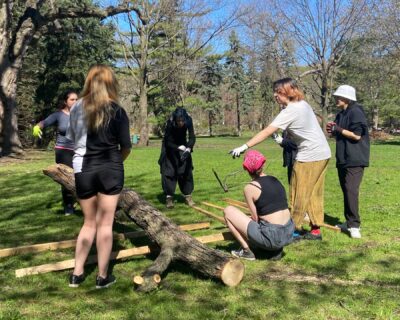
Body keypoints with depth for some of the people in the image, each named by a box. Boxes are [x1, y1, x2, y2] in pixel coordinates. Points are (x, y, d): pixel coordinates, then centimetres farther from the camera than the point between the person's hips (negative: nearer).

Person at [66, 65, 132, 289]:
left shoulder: (77, 108, 3)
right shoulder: (117, 111, -5)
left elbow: (72, 138, 10)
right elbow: (126, 146, -2)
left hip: (83, 170, 3)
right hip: (110, 170, -3)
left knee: (89, 222, 17)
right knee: (105, 223, 6)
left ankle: (77, 274, 19)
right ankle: (103, 277, 13)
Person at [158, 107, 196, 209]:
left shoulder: (188, 121, -24)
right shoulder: (170, 123, -31)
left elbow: (192, 138, -23)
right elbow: (168, 142, -27)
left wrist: (188, 149, -41)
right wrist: (179, 148, -43)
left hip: (182, 146, 3)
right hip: (170, 148, -3)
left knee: (186, 171, -1)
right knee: (169, 172, -9)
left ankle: (188, 196, 8)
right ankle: (169, 197, -3)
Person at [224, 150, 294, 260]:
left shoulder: (250, 188, -9)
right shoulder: (275, 180, 10)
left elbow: (256, 219, -5)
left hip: (272, 237, -7)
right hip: (289, 234, 7)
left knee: (228, 211, 5)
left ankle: (246, 251, 6)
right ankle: (276, 249, 17)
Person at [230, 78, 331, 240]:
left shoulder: (290, 111, -19)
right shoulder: (302, 103, 8)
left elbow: (266, 132, -25)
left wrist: (244, 147, -27)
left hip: (310, 156, -9)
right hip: (323, 153, 9)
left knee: (300, 194, 1)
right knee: (315, 194, 13)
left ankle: (295, 229, 11)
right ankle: (316, 230, 19)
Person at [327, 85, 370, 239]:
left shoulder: (356, 112, -12)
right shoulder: (341, 114, 15)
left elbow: (356, 135, -18)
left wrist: (338, 129, -13)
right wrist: (333, 131, 3)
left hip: (355, 160, -9)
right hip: (343, 159, 9)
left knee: (351, 190, -16)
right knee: (346, 191, 11)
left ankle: (354, 225, -13)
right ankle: (349, 222, 19)